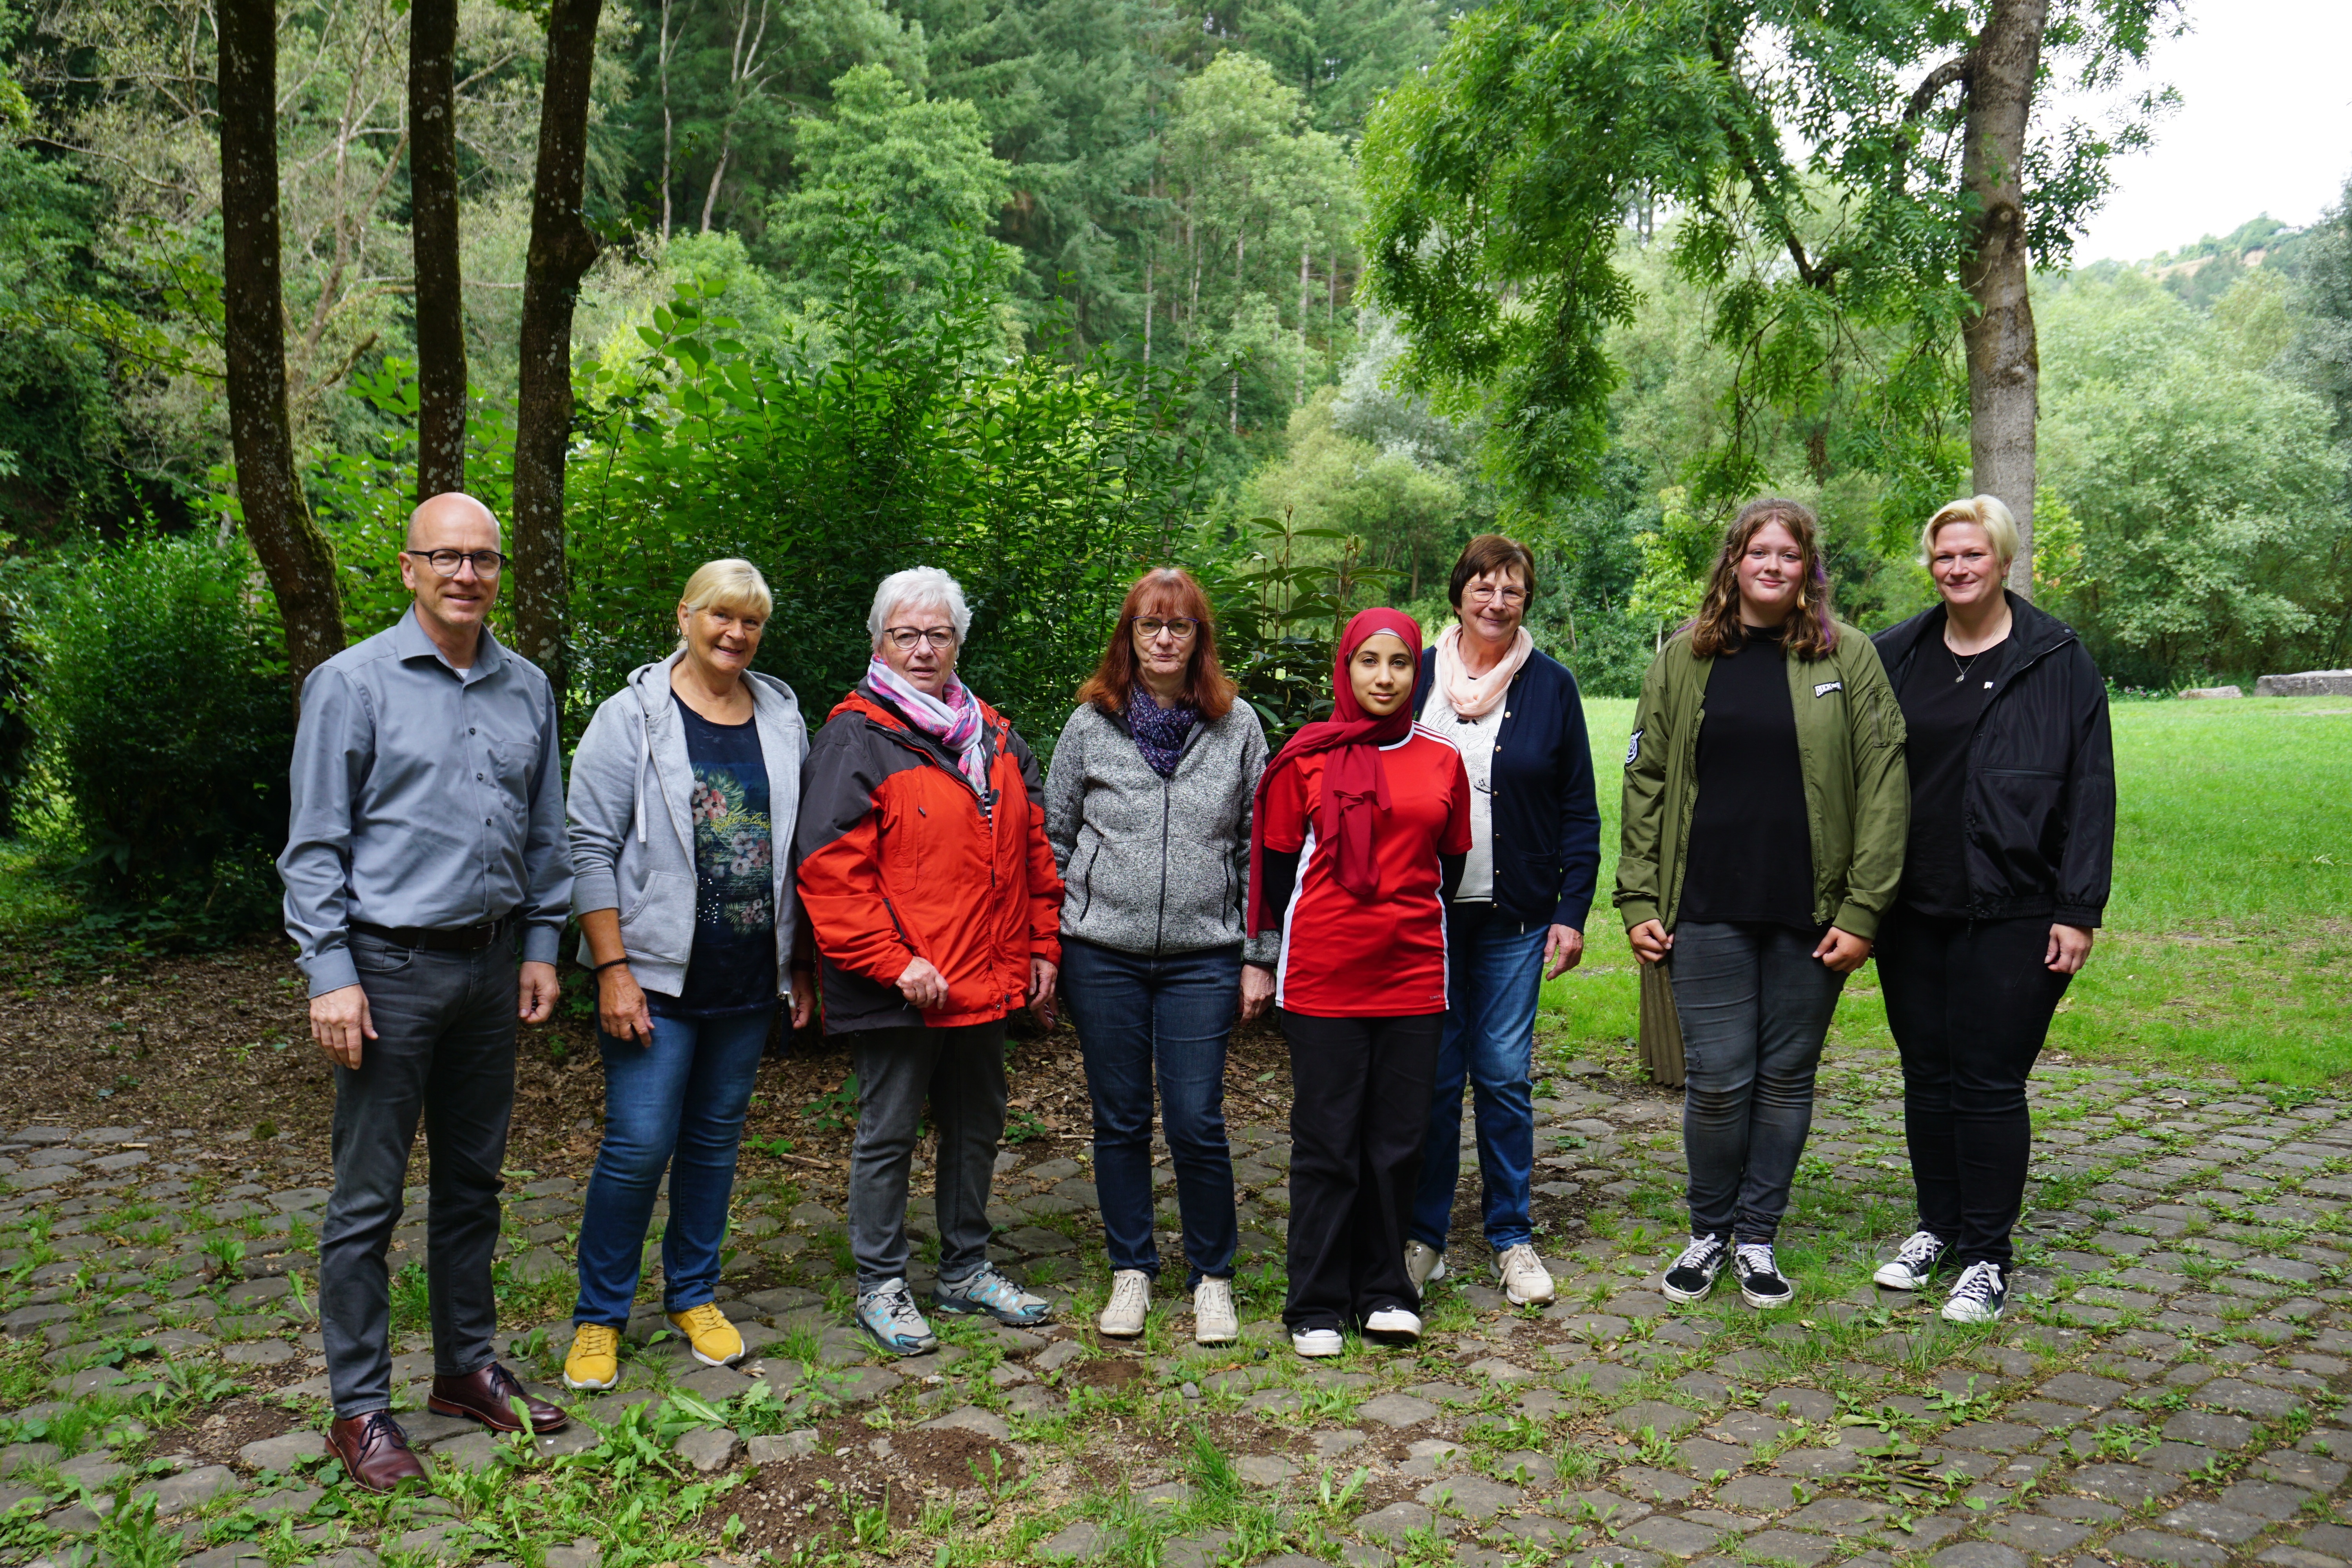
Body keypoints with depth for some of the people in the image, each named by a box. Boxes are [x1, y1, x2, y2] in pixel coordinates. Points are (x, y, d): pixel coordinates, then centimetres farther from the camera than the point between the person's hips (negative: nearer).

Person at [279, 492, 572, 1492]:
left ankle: (467, 1369, 28)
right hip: (391, 966, -5)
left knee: (473, 1181, 15)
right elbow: (315, 845, -6)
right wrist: (330, 974, -12)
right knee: (367, 1198, 1)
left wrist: (541, 945, 10)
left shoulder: (527, 690, 9)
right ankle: (360, 1408, 13)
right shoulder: (354, 683, -5)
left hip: (490, 965, 5)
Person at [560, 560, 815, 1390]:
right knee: (640, 1143, -5)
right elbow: (591, 848, -8)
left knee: (717, 1137, 13)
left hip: (750, 978, 4)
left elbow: (799, 848, 13)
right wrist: (613, 970, -13)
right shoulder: (631, 717, -4)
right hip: (655, 975, -4)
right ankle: (599, 1316, 13)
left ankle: (693, 1295, 29)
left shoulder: (784, 720, 8)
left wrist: (803, 965, 11)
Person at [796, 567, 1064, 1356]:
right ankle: (881, 1286, 21)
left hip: (985, 986, 7)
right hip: (896, 992, -7)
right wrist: (894, 963, -20)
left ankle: (966, 1271, 33)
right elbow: (830, 871, -16)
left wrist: (1041, 946, 10)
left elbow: (1033, 850, 17)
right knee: (887, 1136, 5)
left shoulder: (994, 738, 11)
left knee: (977, 1127, 17)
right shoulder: (854, 740, -9)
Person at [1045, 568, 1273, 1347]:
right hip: (1102, 954, 1)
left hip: (1202, 958, -1)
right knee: (1120, 1121, 9)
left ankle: (1213, 1277, 18)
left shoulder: (1237, 727, 4)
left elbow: (1259, 847, 6)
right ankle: (1131, 1270, 26)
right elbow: (1052, 839, 8)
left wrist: (1260, 956, 3)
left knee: (1197, 1123, -2)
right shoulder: (1090, 725, 3)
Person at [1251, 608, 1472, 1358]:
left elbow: (1449, 867, 16)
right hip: (1323, 979, -2)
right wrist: (1289, 953, 8)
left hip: (1413, 977, 3)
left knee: (1399, 1138, 8)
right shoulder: (1306, 757, 0)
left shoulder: (1443, 761, 7)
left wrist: (1409, 930, 12)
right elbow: (1276, 864, 5)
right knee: (1326, 1141, 3)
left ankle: (1384, 1290, 23)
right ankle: (1317, 1304, 14)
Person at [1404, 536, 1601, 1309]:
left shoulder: (1551, 686, 4)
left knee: (1505, 1076, 3)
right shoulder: (1416, 675, 4)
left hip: (1514, 918, 0)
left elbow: (1579, 810, 5)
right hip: (1424, 912, 0)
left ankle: (1512, 1236, 18)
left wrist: (1573, 912, -1)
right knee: (1431, 1077, 4)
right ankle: (1424, 1237, 17)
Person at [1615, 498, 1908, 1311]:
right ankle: (1709, 1230, 21)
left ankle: (1757, 1236, 23)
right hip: (1708, 909, 0)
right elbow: (1646, 782, 9)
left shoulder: (1850, 658, 4)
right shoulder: (1683, 660, 8)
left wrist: (1863, 909, -7)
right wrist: (1638, 901, 2)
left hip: (1811, 912, 0)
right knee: (1718, 1081, 0)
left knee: (1787, 1079, 8)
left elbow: (1882, 785, 0)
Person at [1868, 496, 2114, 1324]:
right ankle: (1938, 1228, 28)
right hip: (1912, 912, 4)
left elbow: (2090, 791, -3)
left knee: (1991, 1082, 1)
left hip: (2012, 915, -4)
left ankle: (1987, 1255, 14)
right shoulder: (1894, 657, 7)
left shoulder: (2057, 660, -2)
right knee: (1927, 1075, 12)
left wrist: (2078, 909, -8)